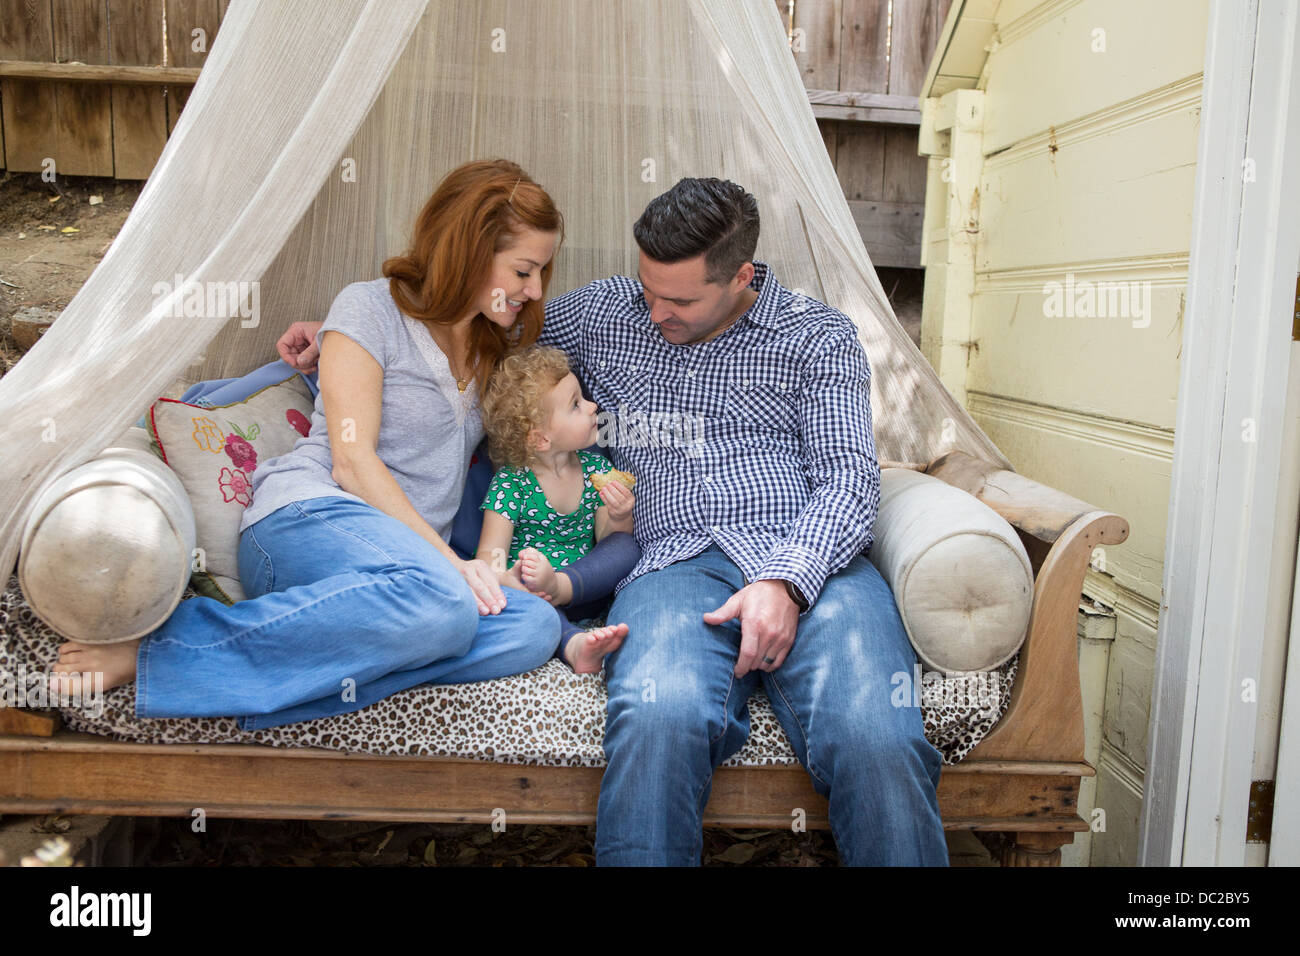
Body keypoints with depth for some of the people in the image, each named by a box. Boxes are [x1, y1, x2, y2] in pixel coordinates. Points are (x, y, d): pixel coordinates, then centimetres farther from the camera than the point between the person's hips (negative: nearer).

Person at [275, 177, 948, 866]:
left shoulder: (818, 337, 13)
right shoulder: (600, 313, 21)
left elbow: (849, 477, 3)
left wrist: (787, 580, -16)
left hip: (810, 559, 0)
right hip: (678, 561, 1)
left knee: (874, 742, -31)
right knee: (658, 718, -35)